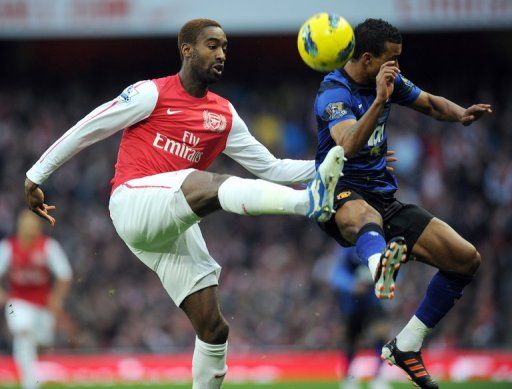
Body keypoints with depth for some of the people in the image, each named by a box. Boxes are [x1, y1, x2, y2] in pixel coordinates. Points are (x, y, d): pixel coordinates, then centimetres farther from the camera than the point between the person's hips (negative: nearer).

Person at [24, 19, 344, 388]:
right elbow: (86, 130, 6)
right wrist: (36, 176, 8)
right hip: (134, 202, -7)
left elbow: (271, 168, 18)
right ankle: (310, 202, -57)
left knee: (213, 330, -1)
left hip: (177, 228, 7)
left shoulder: (224, 115, 18)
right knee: (214, 185, -35)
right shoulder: (153, 94, 2)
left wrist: (322, 166, 4)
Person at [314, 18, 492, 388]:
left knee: (467, 258, -3)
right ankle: (380, 266, -83)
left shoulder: (388, 80, 8)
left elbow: (431, 103, 23)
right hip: (342, 196, -8)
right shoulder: (334, 93, -15)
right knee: (364, 214, -46)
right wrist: (379, 101, -44)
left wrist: (461, 113, 1)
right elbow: (349, 146, -33)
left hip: (384, 198, 8)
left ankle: (405, 345, 6)